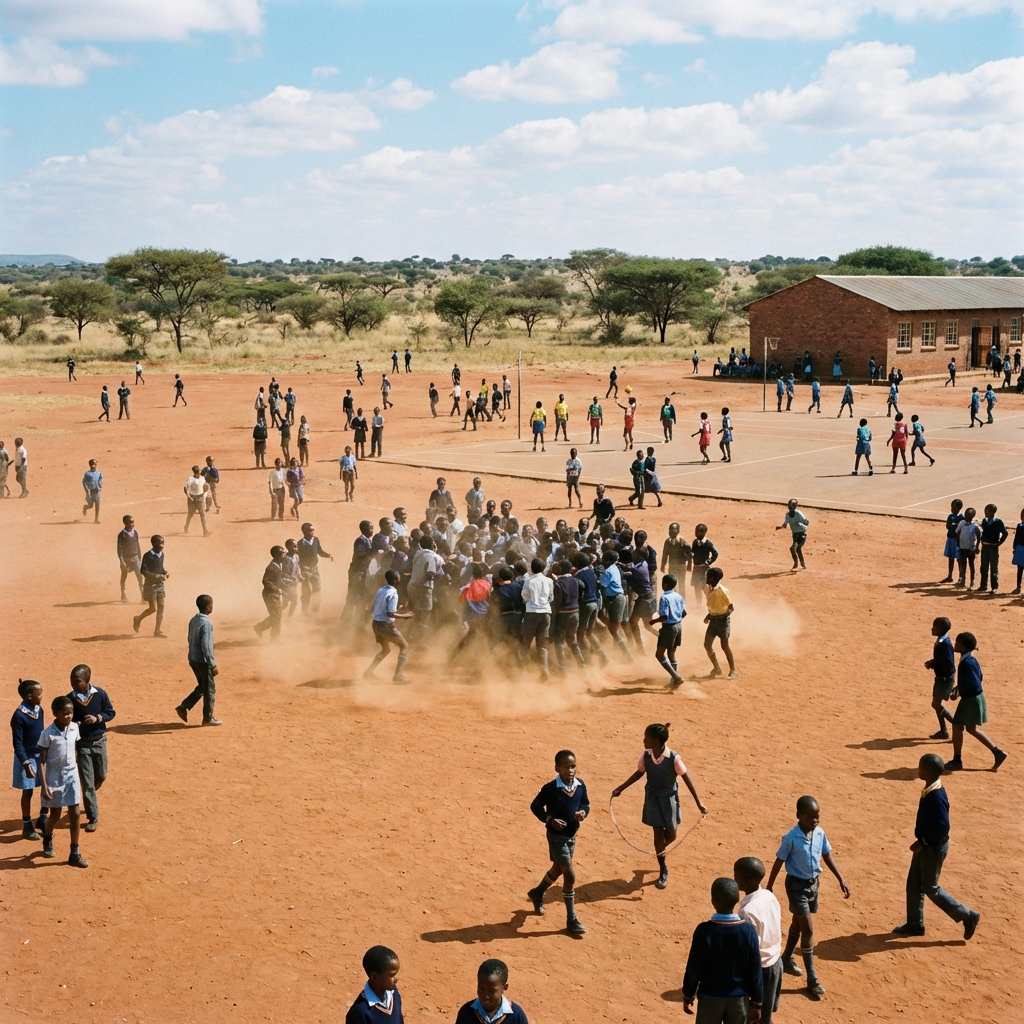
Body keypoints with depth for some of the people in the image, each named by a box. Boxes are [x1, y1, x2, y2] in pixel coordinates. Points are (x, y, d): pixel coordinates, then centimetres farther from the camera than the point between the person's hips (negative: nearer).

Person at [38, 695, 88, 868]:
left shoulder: (74, 728, -4)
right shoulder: (47, 734, -17)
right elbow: (42, 761, -14)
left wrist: (79, 776, 12)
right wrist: (44, 786, -17)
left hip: (71, 776, 3)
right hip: (54, 777, -3)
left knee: (75, 814, 0)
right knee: (55, 814, 11)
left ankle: (75, 854, 7)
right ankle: (47, 839, 44)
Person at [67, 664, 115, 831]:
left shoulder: (100, 694, -10)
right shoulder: (70, 698, -11)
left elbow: (111, 713, -1)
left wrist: (98, 718, -20)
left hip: (99, 741, 2)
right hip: (82, 744, -2)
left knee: (101, 777, 17)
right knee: (87, 783, -1)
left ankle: (89, 798, 50)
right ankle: (93, 818, 9)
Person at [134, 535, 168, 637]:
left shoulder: (161, 554, 5)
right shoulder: (148, 556, -17)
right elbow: (143, 571, -20)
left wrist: (165, 572, -3)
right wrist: (157, 576, -27)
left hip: (160, 584, 6)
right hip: (150, 585, -6)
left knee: (161, 607, 2)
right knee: (153, 608, -3)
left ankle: (157, 630, 8)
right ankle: (138, 619, 25)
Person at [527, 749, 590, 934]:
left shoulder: (580, 785, -7)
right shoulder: (551, 788, -22)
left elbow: (585, 803, 8)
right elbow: (535, 806, -12)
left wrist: (583, 812, -14)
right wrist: (550, 820, -24)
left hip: (572, 835, 7)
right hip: (557, 836, -7)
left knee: (558, 869, 25)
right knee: (570, 875, -8)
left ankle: (537, 892, 53)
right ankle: (571, 920, 3)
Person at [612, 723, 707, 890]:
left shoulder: (673, 758, -24)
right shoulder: (646, 756, -13)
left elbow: (687, 779, -15)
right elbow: (639, 773, 6)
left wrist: (698, 803, -15)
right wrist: (621, 788, 4)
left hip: (669, 798, -2)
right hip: (652, 798, 2)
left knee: (670, 836, 9)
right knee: (658, 834, 7)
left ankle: (661, 850, 45)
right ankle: (664, 871, 24)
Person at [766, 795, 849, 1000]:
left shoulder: (820, 834, -6)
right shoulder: (791, 838, -23)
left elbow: (828, 858, 7)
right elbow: (778, 863, -13)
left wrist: (841, 880, 3)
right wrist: (769, 887, -7)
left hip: (813, 883, 6)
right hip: (797, 885, -6)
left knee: (798, 924, 22)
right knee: (808, 931, -6)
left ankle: (786, 960, 43)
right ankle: (812, 980, 1)